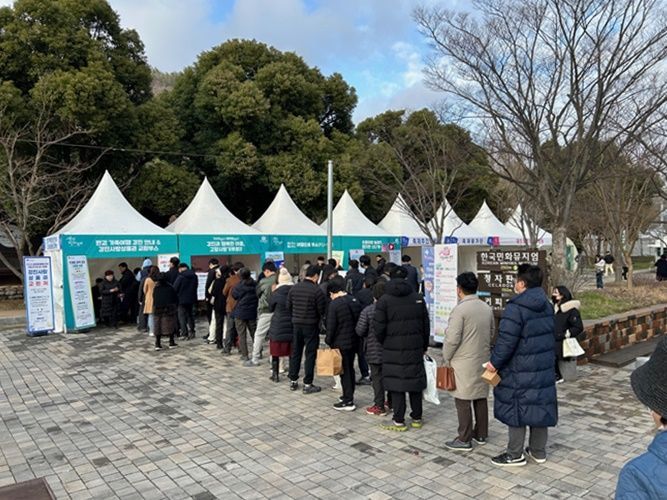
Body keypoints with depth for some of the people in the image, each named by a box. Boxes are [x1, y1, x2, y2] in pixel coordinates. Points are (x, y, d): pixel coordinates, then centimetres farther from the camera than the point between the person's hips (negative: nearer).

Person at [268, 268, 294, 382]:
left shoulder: (276, 293, -11)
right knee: (292, 351, 13)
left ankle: (275, 374, 11)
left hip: (278, 326, -2)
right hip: (293, 325, 2)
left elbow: (270, 308, 3)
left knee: (276, 351, 8)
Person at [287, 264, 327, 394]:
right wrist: (320, 320, 10)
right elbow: (322, 310, -10)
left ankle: (293, 381, 23)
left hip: (296, 325, 5)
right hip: (311, 326, -5)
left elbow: (288, 307, 7)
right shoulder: (316, 290, -16)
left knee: (295, 352, 15)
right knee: (310, 354, 3)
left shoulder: (294, 288, 1)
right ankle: (307, 384, 7)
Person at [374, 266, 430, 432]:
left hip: (393, 349, -3)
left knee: (396, 383, 3)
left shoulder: (384, 300, -8)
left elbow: (379, 328, -10)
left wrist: (383, 343, 8)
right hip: (415, 348, 3)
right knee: (415, 381, 13)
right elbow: (426, 326, 8)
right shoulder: (418, 299, 3)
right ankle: (417, 418, 23)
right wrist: (424, 346, 19)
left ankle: (399, 421, 9)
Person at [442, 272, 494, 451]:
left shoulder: (460, 309, -17)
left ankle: (464, 440, 7)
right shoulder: (487, 308, 6)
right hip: (483, 360, 7)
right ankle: (481, 435, 27)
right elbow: (491, 333, 15)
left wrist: (446, 359, -5)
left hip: (463, 363, -7)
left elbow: (452, 339, -18)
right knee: (481, 398, 16)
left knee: (463, 401, 1)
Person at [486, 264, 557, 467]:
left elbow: (506, 341, -21)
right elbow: (549, 336, 16)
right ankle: (539, 451, 29)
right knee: (539, 406, 16)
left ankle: (515, 455, 14)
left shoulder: (516, 307, -21)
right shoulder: (546, 305, 7)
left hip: (520, 370, -8)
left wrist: (495, 362, -10)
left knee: (516, 409, 4)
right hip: (544, 368, 8)